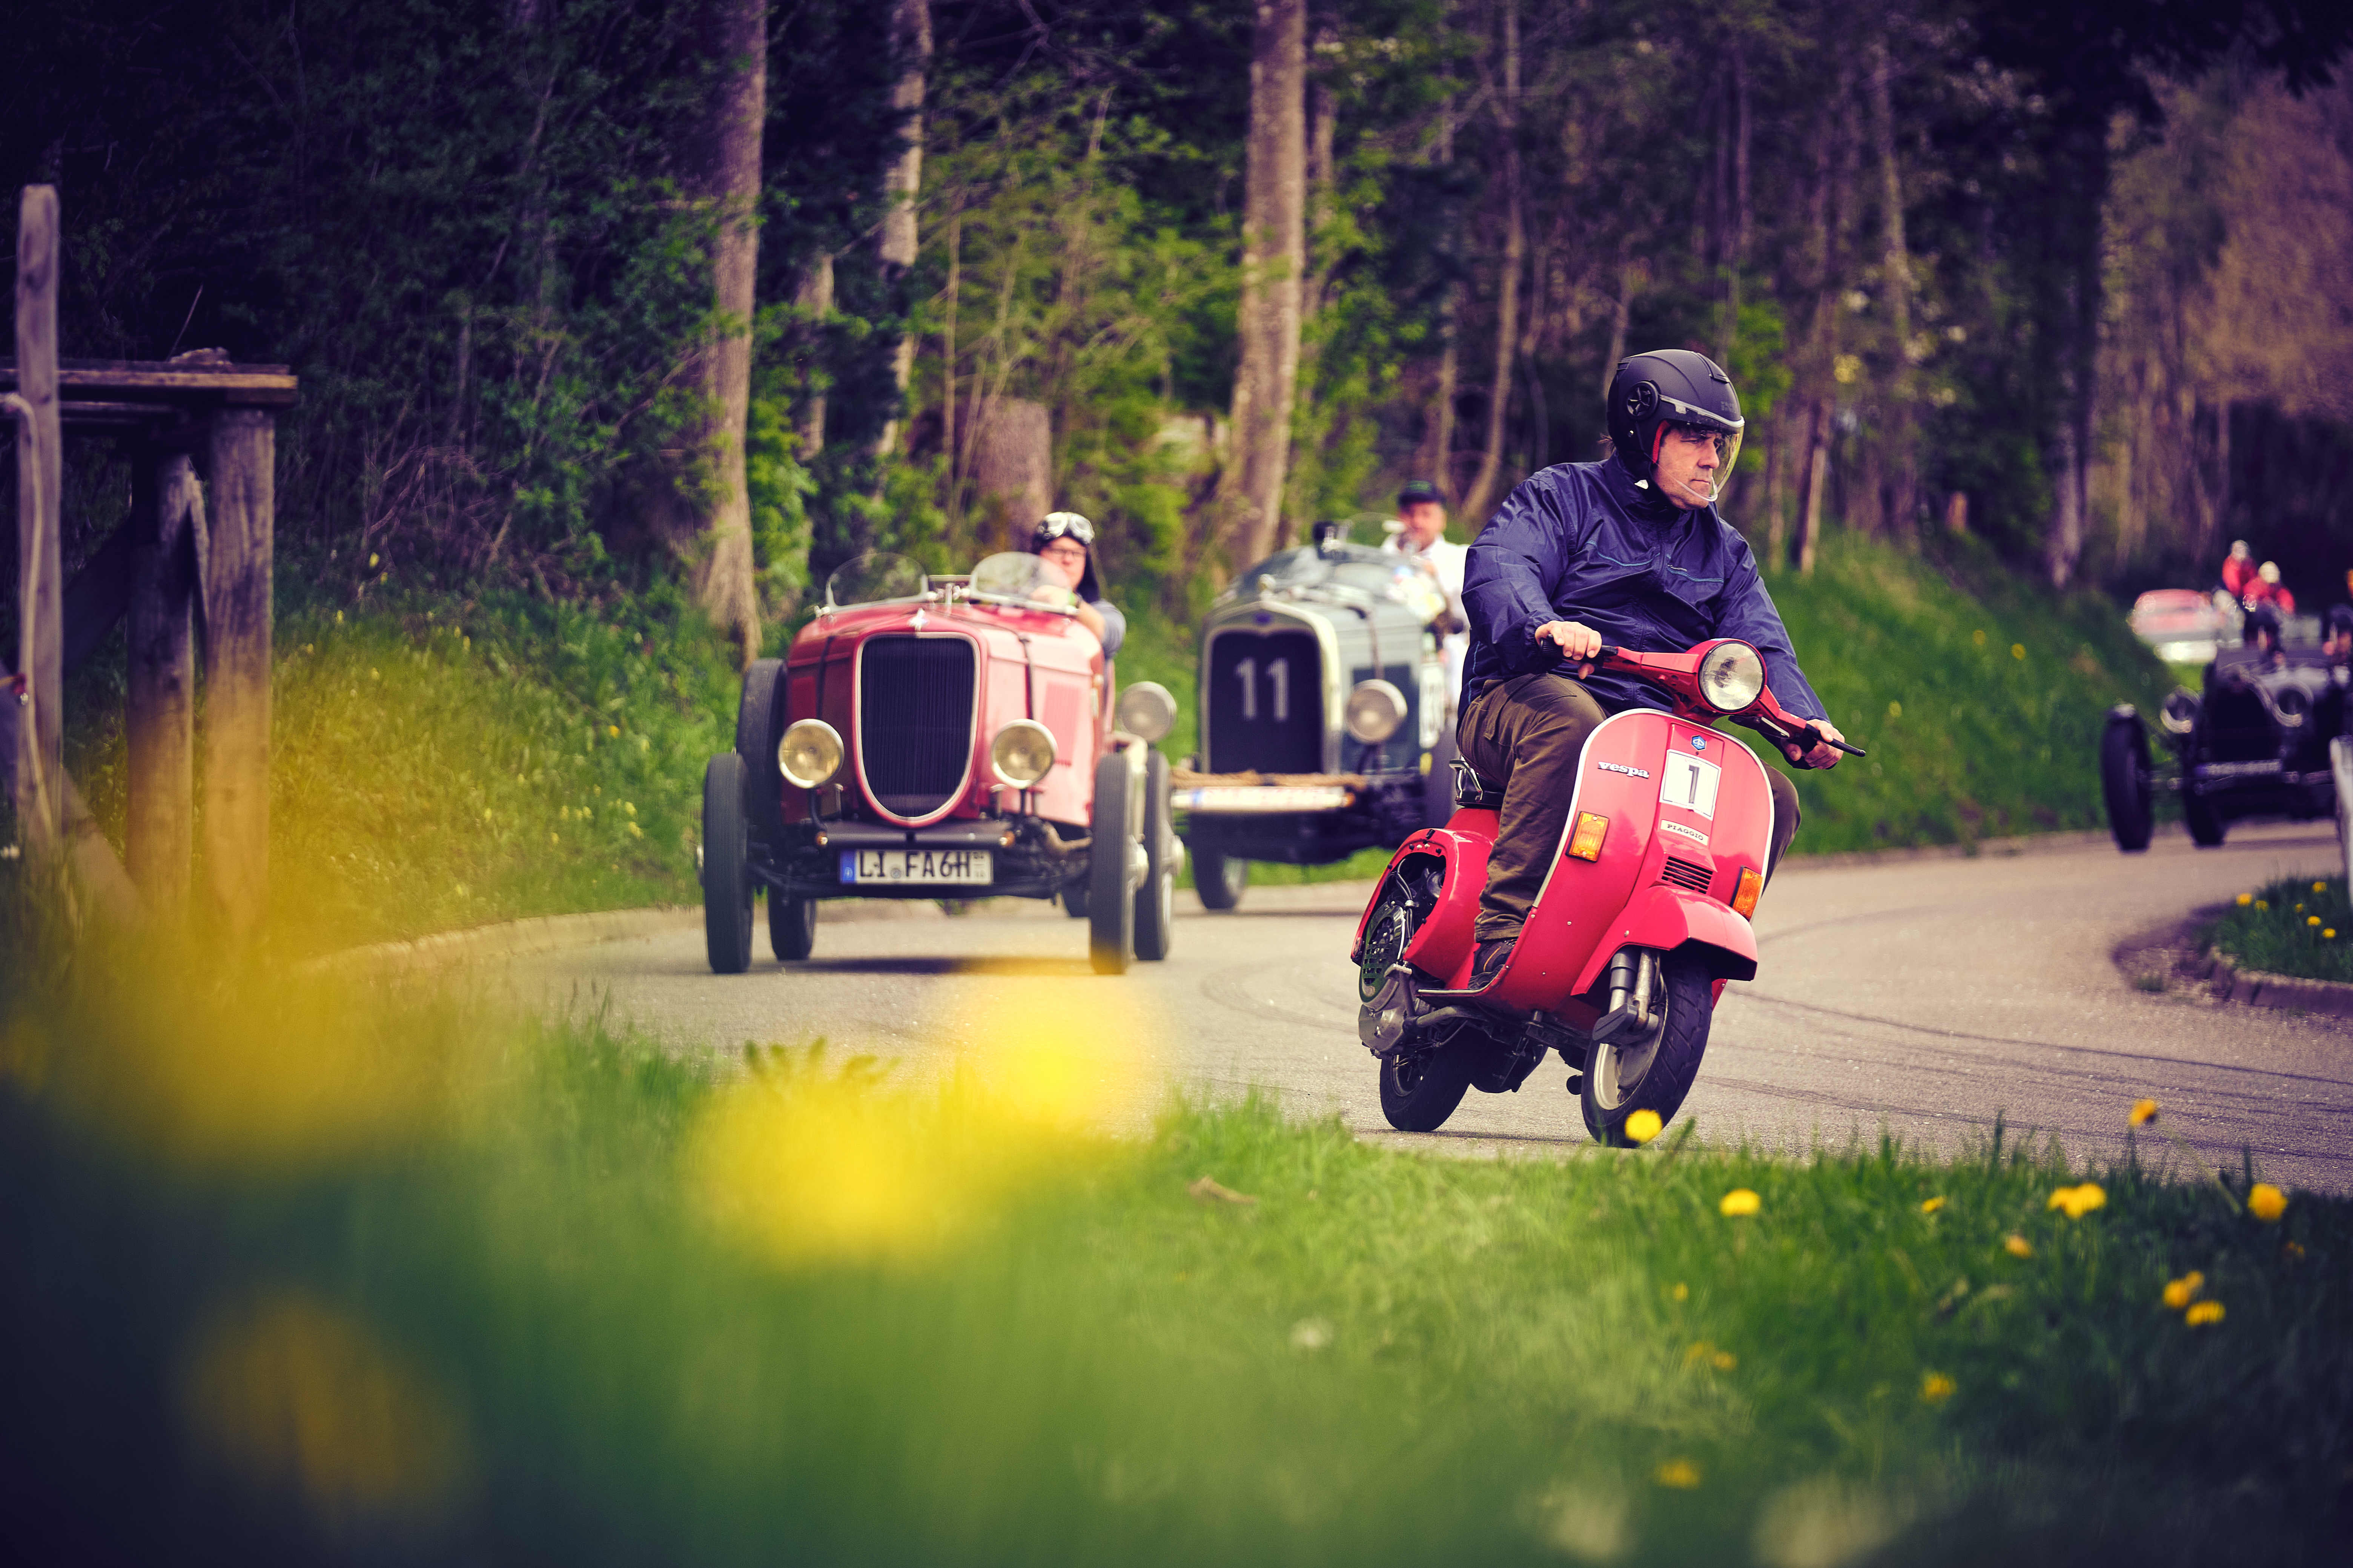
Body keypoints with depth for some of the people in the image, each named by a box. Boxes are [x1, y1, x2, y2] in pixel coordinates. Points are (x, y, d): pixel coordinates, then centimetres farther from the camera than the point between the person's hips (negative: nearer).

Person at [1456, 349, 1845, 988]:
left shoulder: (1724, 551, 24)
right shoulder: (1563, 497, 6)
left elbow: (1762, 647, 13)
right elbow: (1497, 567, -13)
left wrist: (1803, 723, -10)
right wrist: (1543, 624, -37)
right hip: (1528, 695, -5)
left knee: (1773, 798, -15)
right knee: (1569, 721, -41)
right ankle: (1503, 926, -42)